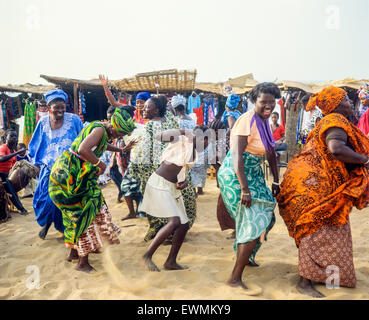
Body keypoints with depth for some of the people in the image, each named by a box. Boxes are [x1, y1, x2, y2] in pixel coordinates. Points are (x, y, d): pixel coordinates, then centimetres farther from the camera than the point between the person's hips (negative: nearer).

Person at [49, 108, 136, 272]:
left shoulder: (104, 129, 9)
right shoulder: (100, 129, -21)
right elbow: (83, 150, -37)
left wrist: (121, 150, 31)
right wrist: (100, 163, -23)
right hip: (70, 174, -10)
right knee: (82, 215, -4)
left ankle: (74, 252, 31)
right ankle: (83, 262, 5)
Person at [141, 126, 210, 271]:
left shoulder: (194, 151, 14)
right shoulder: (184, 137, -11)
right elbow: (158, 137, -20)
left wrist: (184, 181, -1)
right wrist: (182, 133, -25)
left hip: (173, 187, 9)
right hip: (160, 183, -9)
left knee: (184, 225, 7)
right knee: (175, 221, -21)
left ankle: (171, 262, 21)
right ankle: (147, 255, -7)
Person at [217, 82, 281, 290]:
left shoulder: (265, 121, 10)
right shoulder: (247, 120, -19)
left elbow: (271, 153, 16)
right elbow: (237, 156, -27)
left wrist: (276, 182, 16)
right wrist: (244, 189, -30)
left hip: (253, 175, 10)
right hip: (236, 175, -10)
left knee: (264, 217, 23)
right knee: (254, 224, -10)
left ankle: (247, 256, 47)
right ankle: (235, 278, 0)